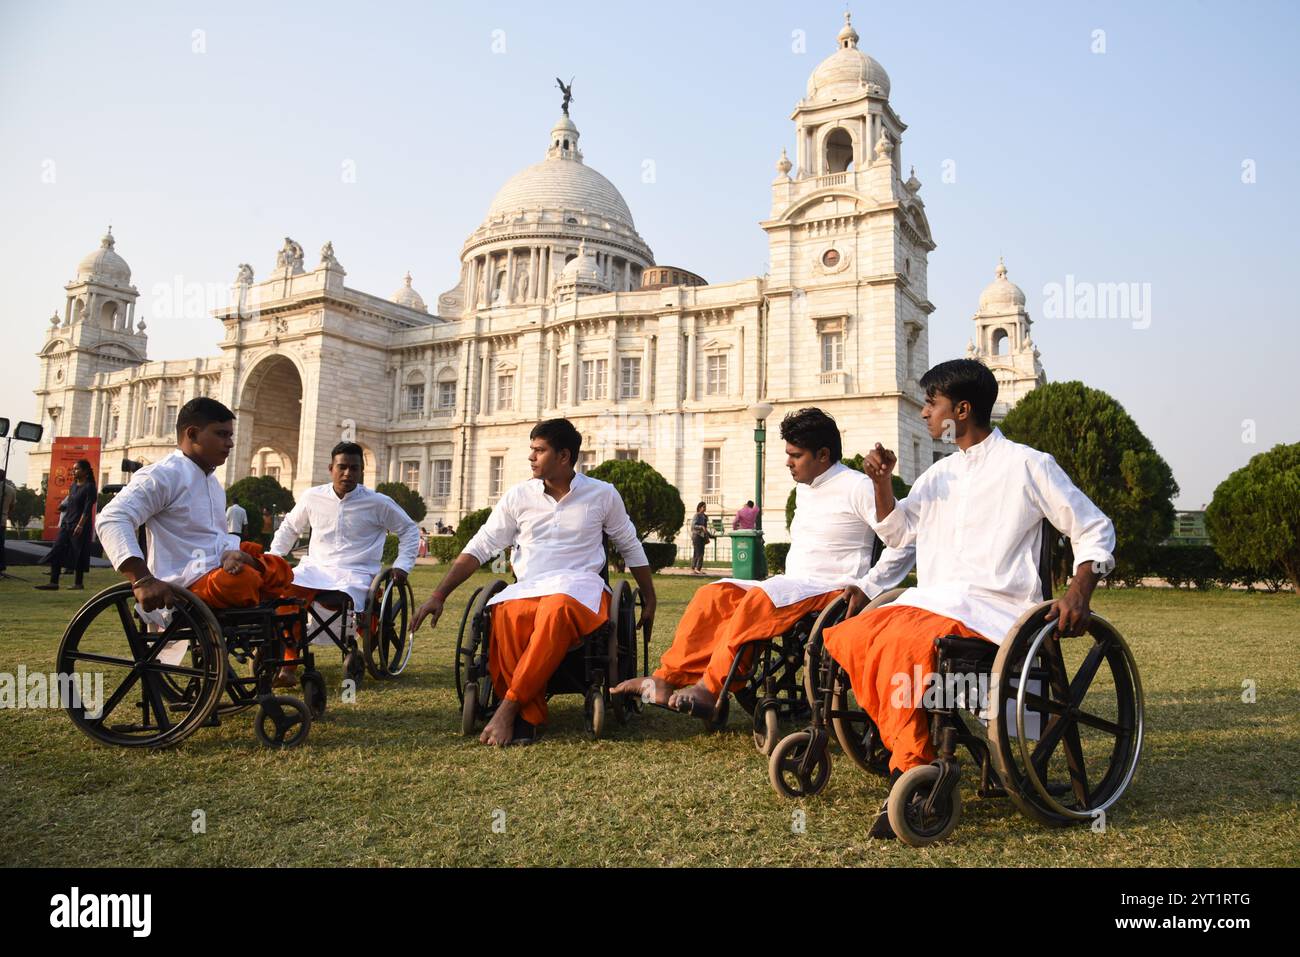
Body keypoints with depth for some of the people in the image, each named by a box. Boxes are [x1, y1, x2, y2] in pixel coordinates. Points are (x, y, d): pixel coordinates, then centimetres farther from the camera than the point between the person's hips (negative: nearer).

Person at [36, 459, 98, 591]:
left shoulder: (89, 487, -9)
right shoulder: (73, 485, 14)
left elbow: (87, 509, -15)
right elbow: (69, 505, 20)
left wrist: (80, 525, -22)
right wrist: (62, 523, 17)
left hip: (80, 526, -8)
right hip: (66, 524, 8)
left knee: (78, 554, -2)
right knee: (56, 552, 0)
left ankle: (78, 583, 7)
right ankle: (53, 582, 1)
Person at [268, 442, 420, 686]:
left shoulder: (377, 503, 1)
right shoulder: (312, 497, 8)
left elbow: (409, 530, 11)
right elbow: (289, 527, 25)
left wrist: (402, 565, 1)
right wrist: (273, 558, 14)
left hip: (355, 572, -3)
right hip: (316, 566, 3)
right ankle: (288, 667, -19)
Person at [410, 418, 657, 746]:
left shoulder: (603, 494, 8)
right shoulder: (519, 496, 11)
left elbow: (630, 547, 20)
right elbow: (478, 548, 9)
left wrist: (650, 601, 21)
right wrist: (438, 596, 1)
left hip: (580, 585, -1)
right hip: (527, 587, 2)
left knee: (556, 609, -40)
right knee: (507, 616, -37)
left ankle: (510, 706, -34)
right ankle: (529, 716, -30)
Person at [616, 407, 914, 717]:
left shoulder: (856, 488, -9)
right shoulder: (804, 487, 18)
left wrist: (864, 590, -19)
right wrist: (787, 582, 15)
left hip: (833, 590, -8)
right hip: (794, 586, 8)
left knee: (760, 599, -34)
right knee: (713, 594, -10)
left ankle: (710, 688, -28)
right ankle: (669, 679, -13)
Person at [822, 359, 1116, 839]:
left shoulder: (1026, 464, 0)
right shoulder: (939, 474, 20)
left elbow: (1094, 529, 3)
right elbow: (896, 532, 26)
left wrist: (1079, 590, -14)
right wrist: (882, 481, 8)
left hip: (990, 610, -7)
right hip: (929, 600, 7)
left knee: (903, 647, -35)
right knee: (847, 637, -19)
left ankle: (910, 772, -19)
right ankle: (910, 745, -11)